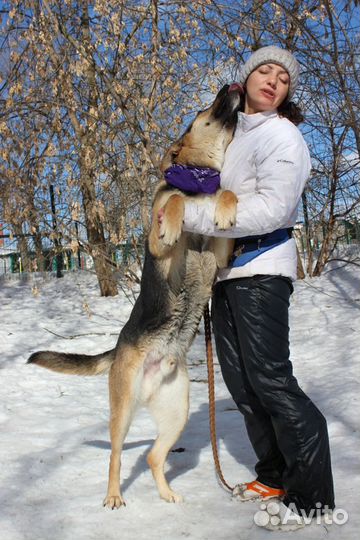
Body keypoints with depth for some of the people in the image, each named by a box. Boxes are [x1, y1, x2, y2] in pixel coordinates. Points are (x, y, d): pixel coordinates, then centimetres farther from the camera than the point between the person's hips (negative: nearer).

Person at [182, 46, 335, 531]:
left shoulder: (280, 134, -7)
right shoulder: (229, 134, 18)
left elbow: (271, 209, -19)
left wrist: (193, 215, -19)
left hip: (260, 267, -8)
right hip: (225, 268, 8)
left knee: (269, 377, -11)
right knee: (239, 378, 9)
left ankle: (312, 495, 2)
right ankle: (275, 475, 22)